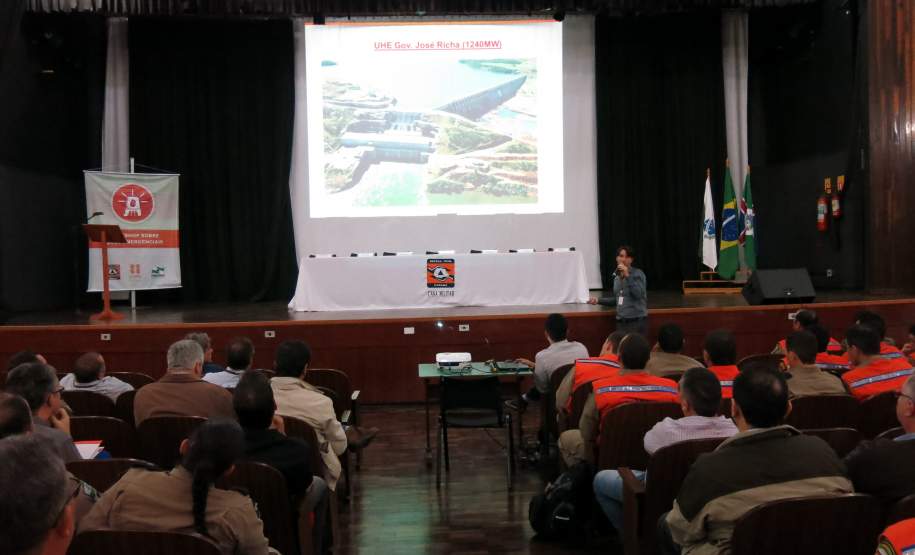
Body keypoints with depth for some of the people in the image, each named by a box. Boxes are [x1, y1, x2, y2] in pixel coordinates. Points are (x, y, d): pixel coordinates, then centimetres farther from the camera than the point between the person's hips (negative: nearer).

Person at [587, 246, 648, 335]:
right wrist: (599, 300, 15)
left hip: (637, 321, -5)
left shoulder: (638, 274, -3)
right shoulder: (617, 276, 13)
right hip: (621, 322, 6)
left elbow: (638, 294, -19)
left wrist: (627, 276, -21)